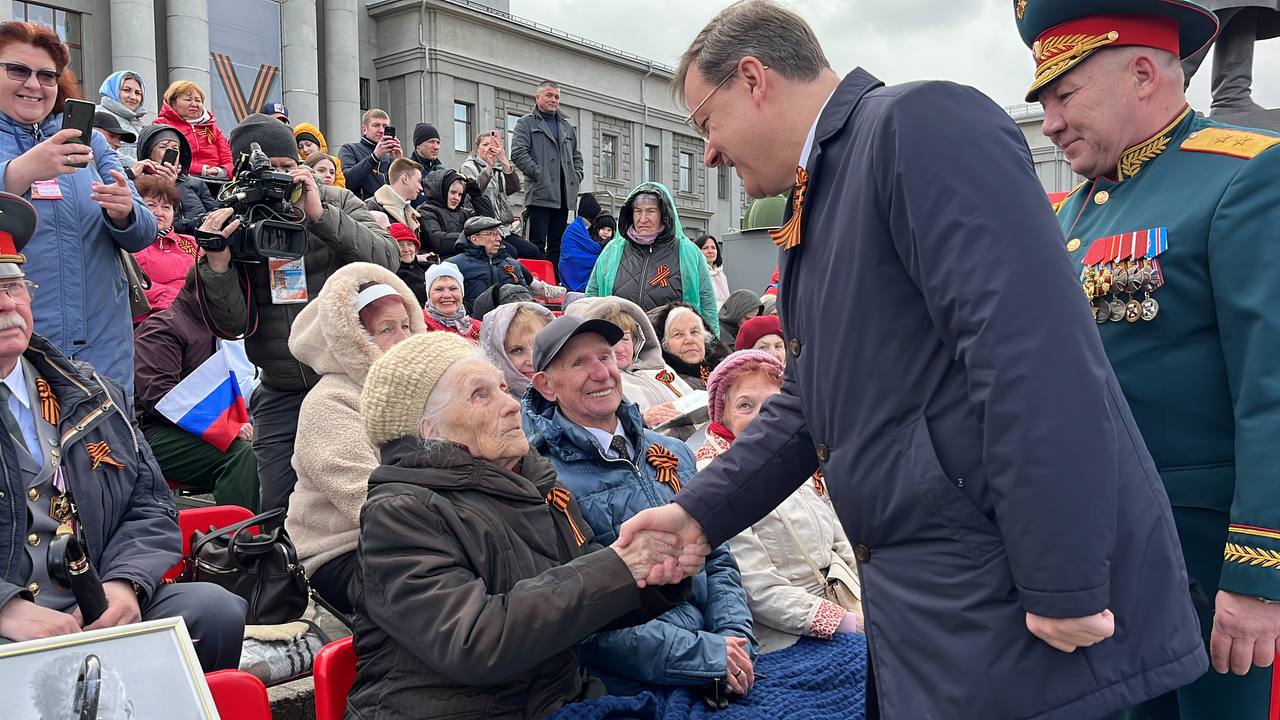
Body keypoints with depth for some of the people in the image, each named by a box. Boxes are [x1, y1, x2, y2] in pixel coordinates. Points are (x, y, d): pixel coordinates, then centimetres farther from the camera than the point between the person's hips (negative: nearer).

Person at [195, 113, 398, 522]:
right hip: (281, 393, 2)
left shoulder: (336, 203, 0)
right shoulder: (232, 225, 1)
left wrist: (321, 216, -24)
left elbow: (386, 260, -16)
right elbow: (232, 325, -6)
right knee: (277, 508, 6)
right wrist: (217, 263, -22)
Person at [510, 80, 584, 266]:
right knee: (537, 243, -8)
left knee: (558, 244, 9)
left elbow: (576, 156, 28)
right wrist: (539, 173, -14)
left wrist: (577, 176, 10)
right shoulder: (526, 123, 5)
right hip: (540, 193, -6)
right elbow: (518, 153, -7)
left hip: (563, 195, 6)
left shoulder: (568, 127, 23)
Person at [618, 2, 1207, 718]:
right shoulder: (814, 211, 16)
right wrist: (699, 511, 10)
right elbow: (811, 403, 19)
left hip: (1004, 590, -9)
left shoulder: (922, 124, -13)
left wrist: (1062, 583, -22)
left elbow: (1033, 350, -22)